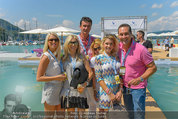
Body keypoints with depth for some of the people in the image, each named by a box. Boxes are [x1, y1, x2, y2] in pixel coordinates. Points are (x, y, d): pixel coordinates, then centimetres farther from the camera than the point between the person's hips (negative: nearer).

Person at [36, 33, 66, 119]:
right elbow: (38, 78, -17)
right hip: (50, 91, -7)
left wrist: (63, 76, 4)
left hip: (60, 89, 7)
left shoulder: (58, 56, 8)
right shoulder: (46, 57, -14)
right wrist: (56, 77, -20)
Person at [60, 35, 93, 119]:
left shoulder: (82, 57, 6)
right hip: (68, 90, 0)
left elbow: (90, 72, 2)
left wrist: (85, 84, -9)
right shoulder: (64, 58, 7)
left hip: (80, 90, 0)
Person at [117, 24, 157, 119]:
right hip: (125, 86, 5)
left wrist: (140, 79, -27)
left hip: (138, 87, -5)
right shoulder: (118, 47, -5)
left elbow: (153, 68, -15)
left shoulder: (140, 49, -22)